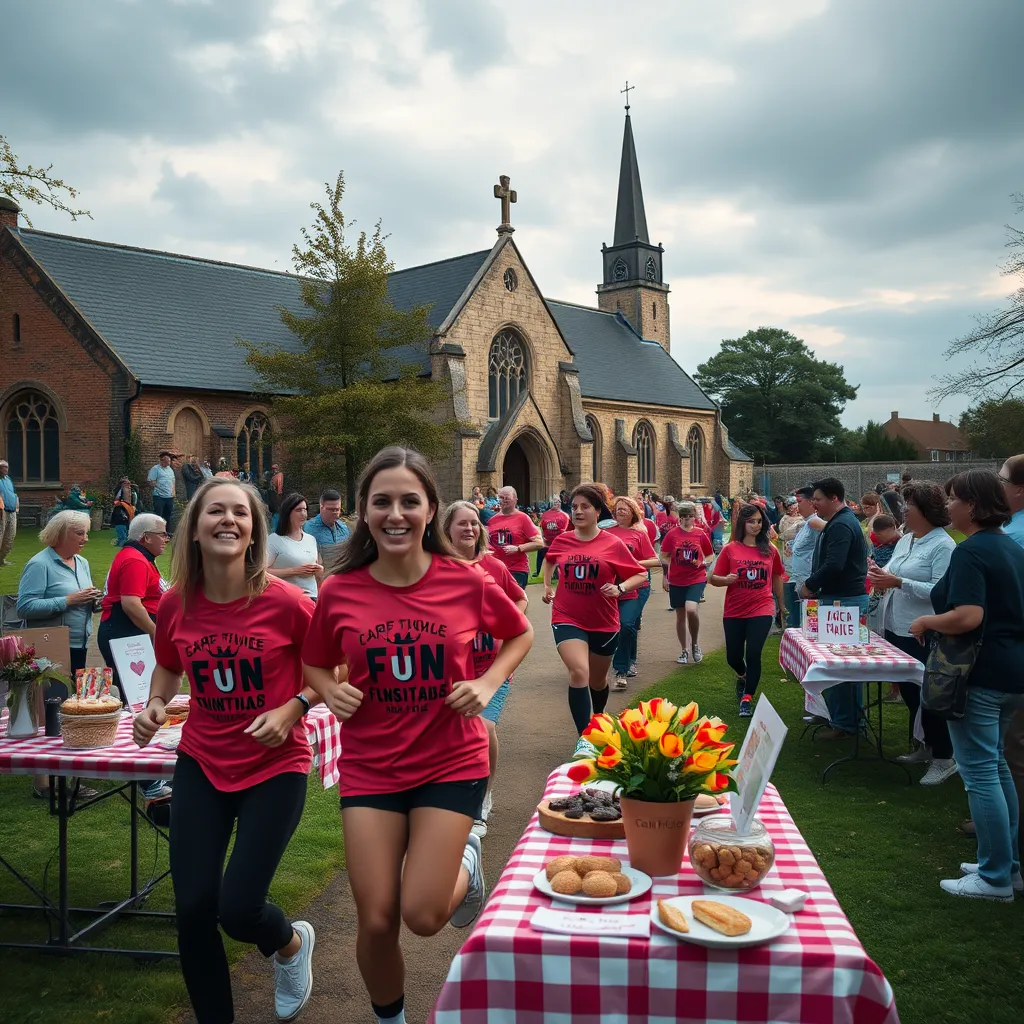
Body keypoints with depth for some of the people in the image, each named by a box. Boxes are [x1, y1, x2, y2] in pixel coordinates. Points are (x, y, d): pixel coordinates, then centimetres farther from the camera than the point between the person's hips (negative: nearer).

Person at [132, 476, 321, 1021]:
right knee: (192, 908, 0)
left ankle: (292, 943, 31)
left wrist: (292, 709, -18)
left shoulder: (285, 602, -17)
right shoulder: (174, 604, -5)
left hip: (275, 767, -3)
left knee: (238, 909, -7)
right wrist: (154, 704, -4)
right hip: (201, 764, 4)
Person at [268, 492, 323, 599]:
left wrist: (318, 569, -3)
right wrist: (294, 571, -18)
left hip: (312, 595, 5)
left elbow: (320, 574, 21)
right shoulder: (274, 539, -4)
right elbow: (263, 571, -15)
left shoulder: (311, 539, 14)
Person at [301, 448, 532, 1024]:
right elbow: (316, 665, 10)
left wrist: (488, 684, -8)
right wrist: (332, 693, -12)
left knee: (424, 917, -7)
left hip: (451, 762, -1)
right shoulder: (339, 592, -8)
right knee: (376, 922, 3)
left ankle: (463, 857, 28)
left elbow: (520, 634, 8)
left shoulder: (465, 581, -11)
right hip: (370, 766, 2)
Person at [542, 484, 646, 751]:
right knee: (579, 672, -22)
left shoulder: (613, 544, -10)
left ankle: (598, 720, 49)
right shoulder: (562, 541, -2)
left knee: (597, 679, 18)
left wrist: (620, 589, -22)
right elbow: (549, 559, 22)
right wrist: (547, 585, 14)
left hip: (603, 622, 0)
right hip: (567, 619, 0)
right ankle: (583, 739, -17)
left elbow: (640, 575, -6)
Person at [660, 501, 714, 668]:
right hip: (676, 581, 2)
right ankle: (684, 650, 24)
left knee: (691, 609, -23)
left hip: (696, 579, -2)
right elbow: (664, 557, 5)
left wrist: (703, 563, -10)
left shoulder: (700, 534, -2)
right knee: (680, 615, 9)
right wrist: (665, 576, 1)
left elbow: (710, 555, 9)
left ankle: (695, 643, 1)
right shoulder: (672, 534, -1)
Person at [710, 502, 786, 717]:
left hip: (761, 610, -1)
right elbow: (713, 579, 0)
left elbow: (777, 577, 16)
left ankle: (747, 699, 3)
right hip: (734, 611, 1)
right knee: (733, 657, 11)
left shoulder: (770, 549, 2)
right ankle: (743, 676, 46)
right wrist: (726, 579, -22)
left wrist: (782, 604, 21)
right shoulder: (730, 549, -2)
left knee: (753, 654, -11)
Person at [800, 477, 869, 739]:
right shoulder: (841, 522, 17)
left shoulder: (841, 526, -17)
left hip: (843, 600, -11)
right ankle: (850, 717, 24)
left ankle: (843, 722, 0)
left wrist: (810, 585, -13)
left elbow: (833, 566, -27)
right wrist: (814, 584, 6)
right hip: (849, 597, 11)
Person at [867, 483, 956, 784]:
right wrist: (880, 575, -4)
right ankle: (927, 746, 32)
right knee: (908, 691, 16)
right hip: (896, 628, 8)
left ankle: (944, 757, 13)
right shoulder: (905, 540, 11)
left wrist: (897, 582, -27)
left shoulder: (942, 545, -15)